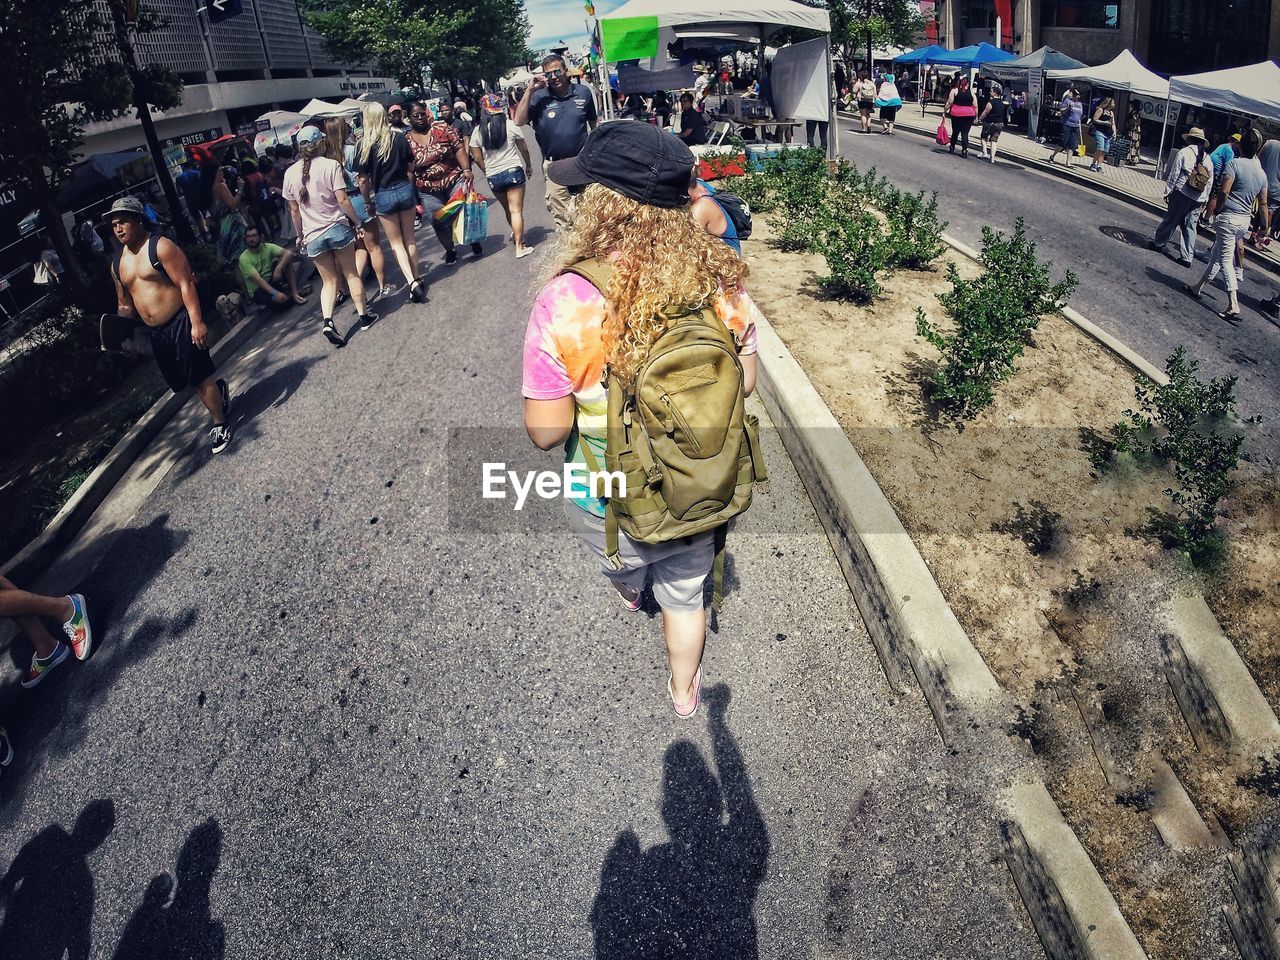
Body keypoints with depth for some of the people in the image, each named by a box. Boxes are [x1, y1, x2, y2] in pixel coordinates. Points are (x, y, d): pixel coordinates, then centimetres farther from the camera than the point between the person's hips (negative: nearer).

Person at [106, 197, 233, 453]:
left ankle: (220, 423, 11)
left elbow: (186, 283, -16)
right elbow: (124, 304, 21)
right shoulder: (117, 264, 13)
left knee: (199, 376, -4)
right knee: (186, 379, 14)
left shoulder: (160, 247, -9)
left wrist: (197, 322, -23)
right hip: (155, 333, 7)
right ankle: (220, 391, 41)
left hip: (180, 323, -7)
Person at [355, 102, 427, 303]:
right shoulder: (399, 137, -3)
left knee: (396, 242, 7)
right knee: (409, 237, 15)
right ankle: (416, 278, 20)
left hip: (383, 196, -2)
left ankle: (412, 282, -8)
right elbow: (410, 167, 6)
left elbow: (363, 180, -7)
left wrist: (368, 202, 6)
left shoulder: (364, 145, -9)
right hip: (405, 189, 2)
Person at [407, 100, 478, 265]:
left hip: (454, 180, -1)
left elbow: (459, 148, -6)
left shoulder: (442, 127, -2)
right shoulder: (406, 141, 0)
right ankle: (450, 250, 25)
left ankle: (474, 242, 23)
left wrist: (466, 169, -18)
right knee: (440, 224, 4)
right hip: (428, 191, 1)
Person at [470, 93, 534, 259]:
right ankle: (519, 247, -4)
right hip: (513, 171, -3)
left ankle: (517, 233, 43)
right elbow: (523, 148, 4)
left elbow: (477, 157, 3)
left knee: (508, 208, 21)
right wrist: (528, 165, 20)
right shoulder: (510, 125, -5)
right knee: (516, 210, -2)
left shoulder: (478, 131, 0)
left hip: (493, 176, 3)